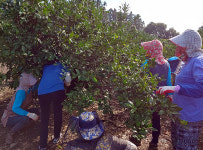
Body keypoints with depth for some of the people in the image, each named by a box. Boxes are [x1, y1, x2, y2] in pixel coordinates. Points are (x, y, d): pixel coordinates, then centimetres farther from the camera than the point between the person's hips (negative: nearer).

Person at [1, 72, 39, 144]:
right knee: (26, 119, -34)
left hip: (18, 114, 8)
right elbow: (15, 108, -32)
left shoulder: (29, 89, -6)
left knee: (35, 111, -4)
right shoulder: (21, 92, -28)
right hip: (9, 117, -8)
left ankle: (15, 125, 4)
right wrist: (29, 114, -41)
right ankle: (10, 133, -7)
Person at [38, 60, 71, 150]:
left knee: (44, 118, 13)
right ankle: (56, 137, 34)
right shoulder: (62, 65, 22)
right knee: (58, 114, 18)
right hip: (58, 90, -2)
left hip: (42, 92, 3)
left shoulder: (46, 66, 30)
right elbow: (68, 83, 18)